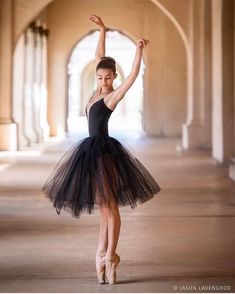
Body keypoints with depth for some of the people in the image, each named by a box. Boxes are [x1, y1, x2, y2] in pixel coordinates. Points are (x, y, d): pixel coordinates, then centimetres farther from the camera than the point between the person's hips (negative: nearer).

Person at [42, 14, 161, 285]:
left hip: (104, 151, -9)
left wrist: (139, 50, -29)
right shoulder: (99, 90, 10)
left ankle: (109, 255, -1)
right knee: (105, 205, 10)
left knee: (110, 204, -5)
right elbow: (99, 58, 18)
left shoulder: (113, 96, -9)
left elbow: (133, 75, -24)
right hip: (93, 150, 9)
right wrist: (102, 30, 16)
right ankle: (102, 254, 16)